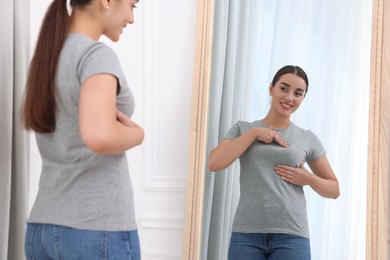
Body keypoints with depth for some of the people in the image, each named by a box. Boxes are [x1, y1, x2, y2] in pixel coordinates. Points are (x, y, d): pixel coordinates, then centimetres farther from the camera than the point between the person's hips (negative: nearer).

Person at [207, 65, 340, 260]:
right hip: (246, 234, 0)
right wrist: (254, 133, -3)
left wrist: (308, 179, -3)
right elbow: (214, 163, -4)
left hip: (291, 236, 0)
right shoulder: (243, 129, 12)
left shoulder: (308, 139, 12)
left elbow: (334, 189, 17)